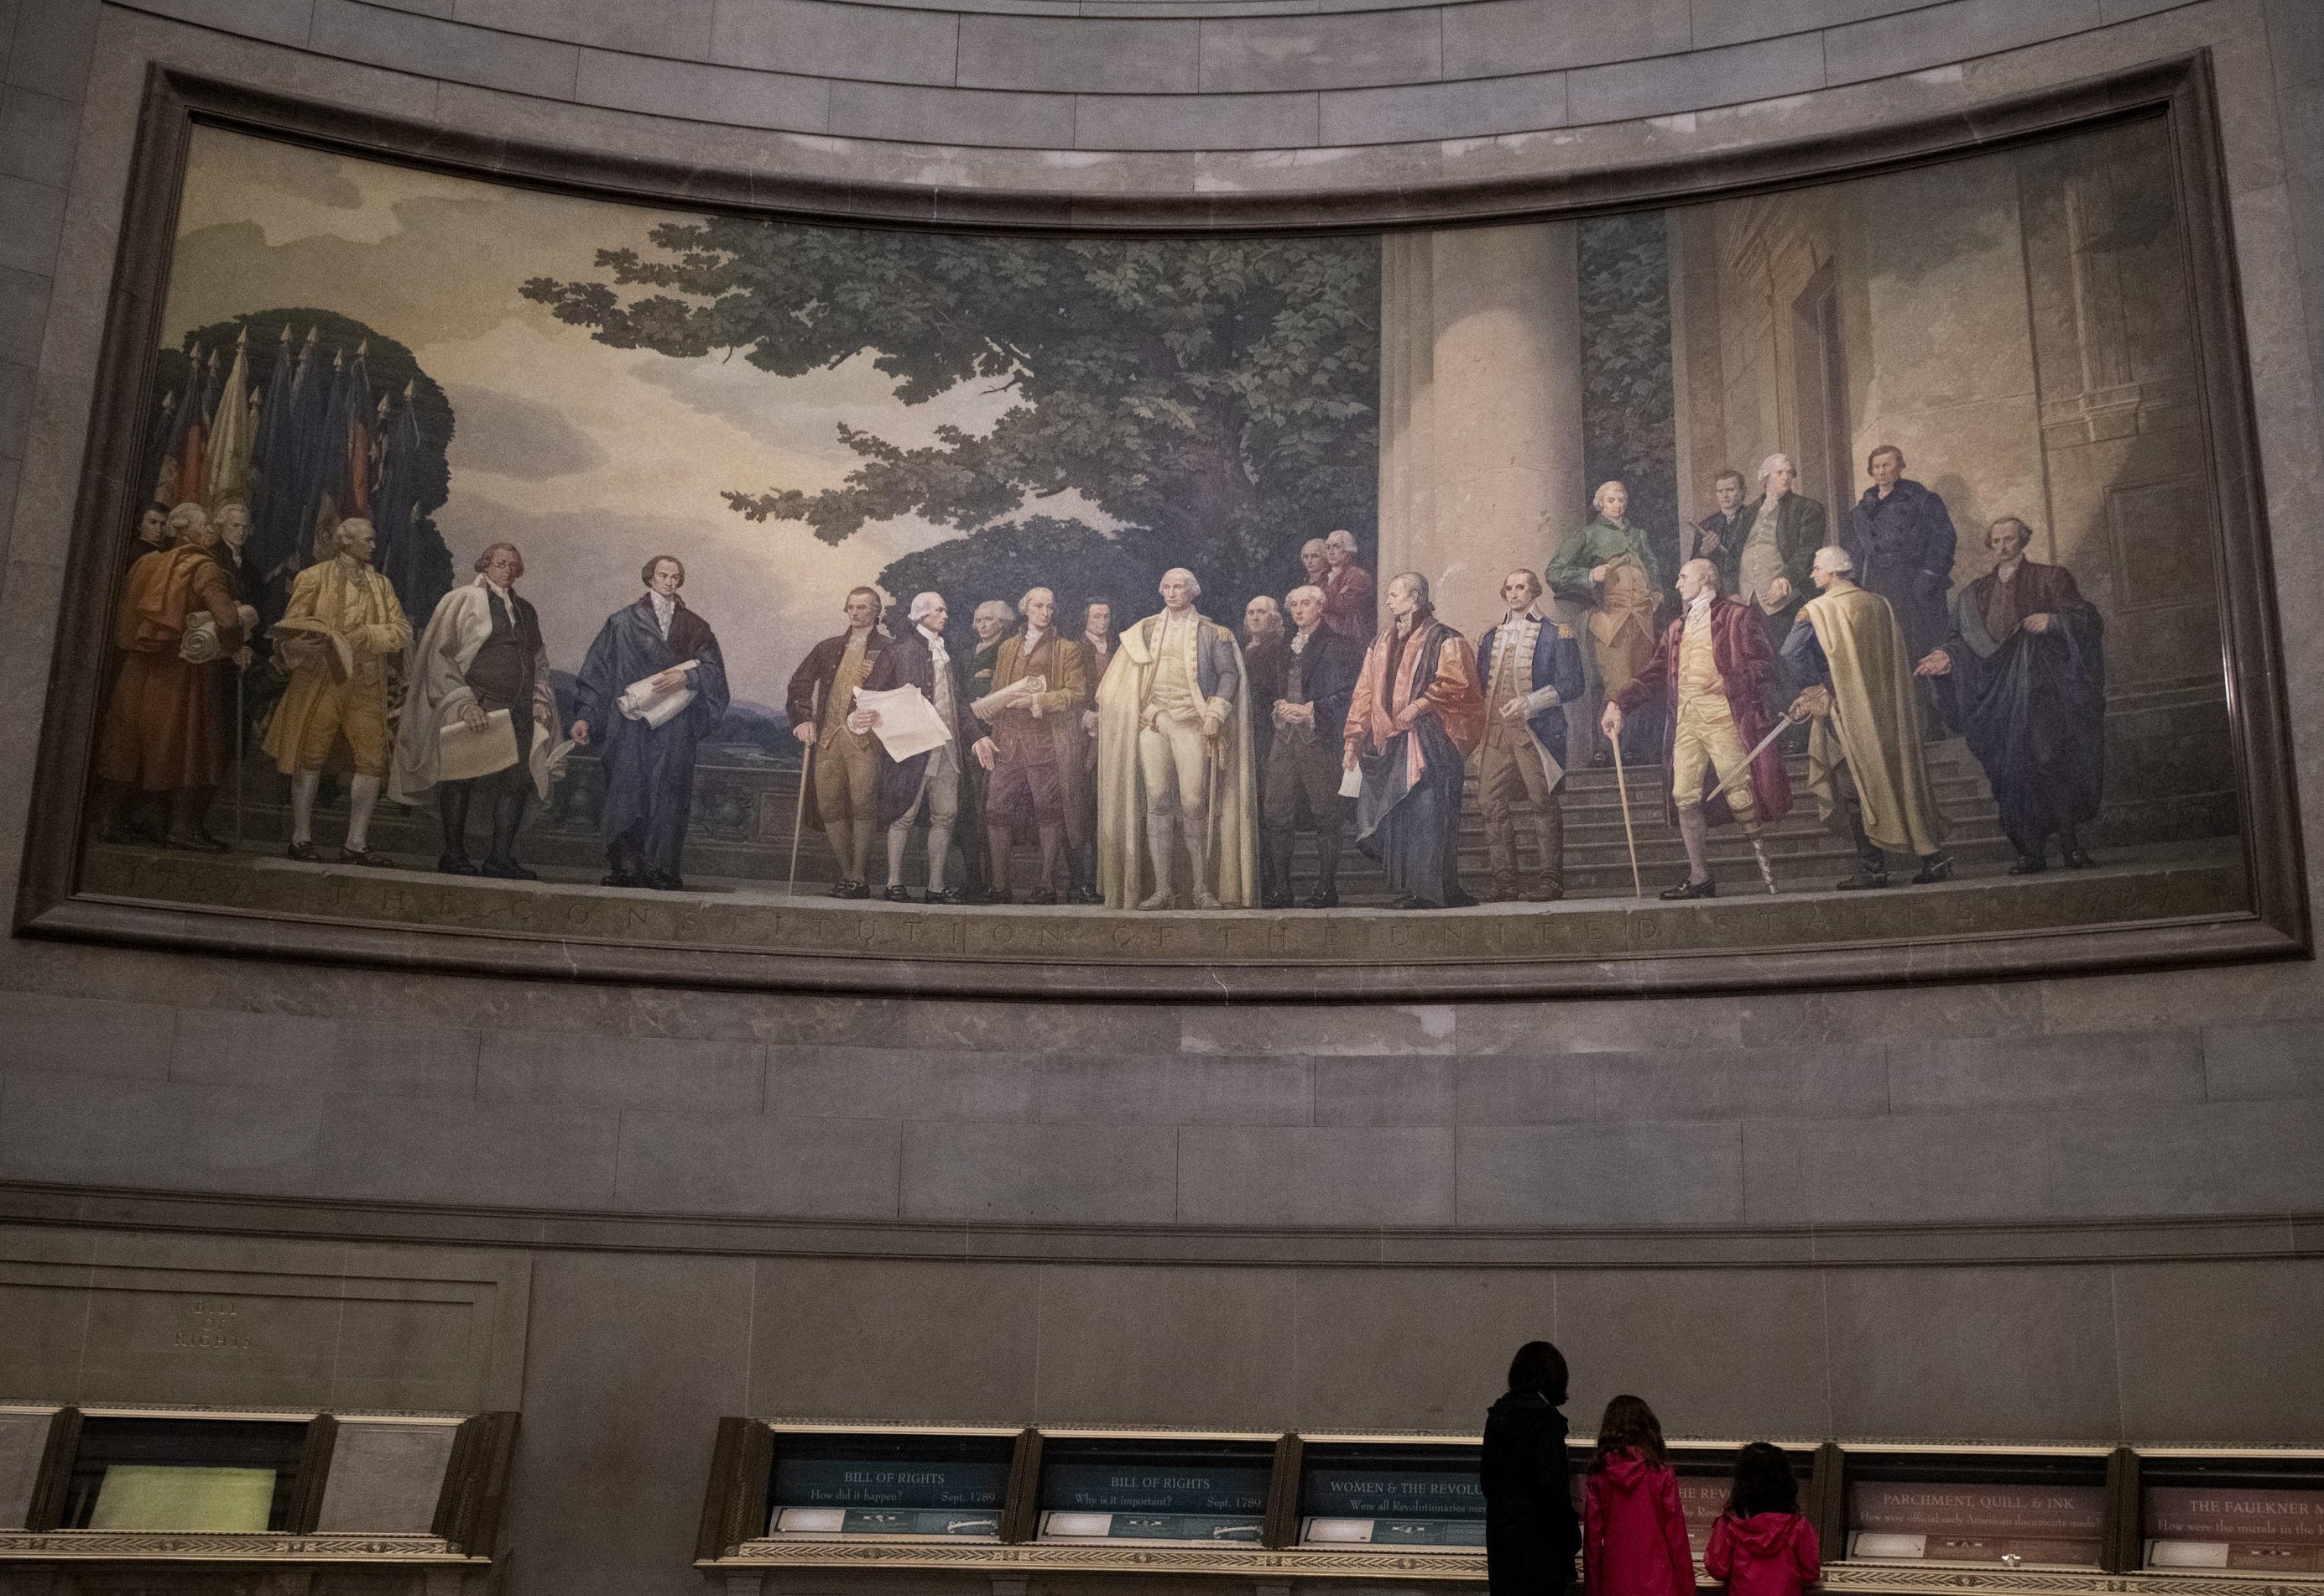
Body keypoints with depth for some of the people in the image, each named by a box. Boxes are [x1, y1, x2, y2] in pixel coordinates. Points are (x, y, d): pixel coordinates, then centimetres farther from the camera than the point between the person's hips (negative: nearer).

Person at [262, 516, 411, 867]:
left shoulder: (381, 585, 16)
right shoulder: (314, 578, 5)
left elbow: (403, 630, 4)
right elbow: (291, 625, -2)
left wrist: (359, 636, -11)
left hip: (366, 688, 4)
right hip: (319, 682, -4)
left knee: (373, 761, -3)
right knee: (310, 759, 0)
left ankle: (355, 844, 3)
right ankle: (301, 839, 10)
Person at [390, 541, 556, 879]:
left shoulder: (525, 609, 18)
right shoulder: (464, 601, 1)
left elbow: (540, 661, 25)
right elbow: (439, 655, -4)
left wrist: (540, 701, 9)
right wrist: (464, 703, -13)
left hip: (518, 712, 5)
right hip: (473, 708, -5)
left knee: (517, 781, -2)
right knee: (461, 779, 0)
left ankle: (500, 859, 3)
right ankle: (454, 856, 9)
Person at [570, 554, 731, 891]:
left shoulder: (694, 626, 15)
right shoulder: (623, 621, 10)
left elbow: (713, 668, 5)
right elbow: (598, 671, 6)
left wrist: (686, 677, -15)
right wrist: (585, 717, -3)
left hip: (676, 727, 1)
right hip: (631, 722, -1)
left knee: (669, 796, -5)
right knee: (628, 795, -8)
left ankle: (663, 871, -4)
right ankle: (626, 869, -7)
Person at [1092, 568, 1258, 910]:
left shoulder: (1209, 632, 7)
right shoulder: (1146, 631, 16)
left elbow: (1229, 673, 2)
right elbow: (1129, 676, 18)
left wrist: (1215, 714, -9)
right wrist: (1140, 712, 5)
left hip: (1191, 723, -3)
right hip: (1152, 722, 3)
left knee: (1194, 805, -9)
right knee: (1157, 803, -3)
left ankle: (1201, 888, -2)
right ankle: (1163, 889, -1)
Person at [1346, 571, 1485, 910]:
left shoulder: (1444, 640, -1)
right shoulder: (1382, 643, 19)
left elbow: (1456, 684, -13)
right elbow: (1365, 694, 18)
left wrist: (1420, 705, -20)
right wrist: (1353, 739, 12)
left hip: (1428, 742, -7)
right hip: (1388, 744, 7)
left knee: (1427, 816, -10)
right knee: (1393, 818, 3)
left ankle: (1434, 890, -6)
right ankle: (1407, 890, 9)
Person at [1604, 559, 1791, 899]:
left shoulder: (1736, 616, 5)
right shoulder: (1676, 629, 24)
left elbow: (1765, 664, -1)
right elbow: (1655, 675, 18)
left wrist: (1728, 679, -16)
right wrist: (1620, 704, 7)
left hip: (1722, 715, -6)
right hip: (1686, 718, 6)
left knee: (1739, 793, -9)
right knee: (1684, 797, -1)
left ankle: (1764, 862, 6)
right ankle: (1700, 878, 5)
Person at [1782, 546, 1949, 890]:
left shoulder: (1817, 610, -7)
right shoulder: (1880, 605, 10)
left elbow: (1791, 652, -19)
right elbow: (1900, 658, 14)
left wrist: (1820, 684, -6)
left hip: (1849, 710, -5)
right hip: (1890, 707, 5)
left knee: (1854, 787, 1)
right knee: (1904, 780, 9)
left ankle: (1872, 867, -1)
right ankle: (1934, 857, 6)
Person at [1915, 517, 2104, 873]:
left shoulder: (2049, 579, 7)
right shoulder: (1977, 594, 17)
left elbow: (2085, 619, 0)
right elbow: (1965, 640, 12)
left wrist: (2052, 621, -18)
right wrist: (1948, 656, -8)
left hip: (2041, 686, -3)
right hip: (1999, 691, 4)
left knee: (2048, 760, -16)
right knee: (2011, 767, -2)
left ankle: (2070, 844, -10)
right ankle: (2031, 852, 1)